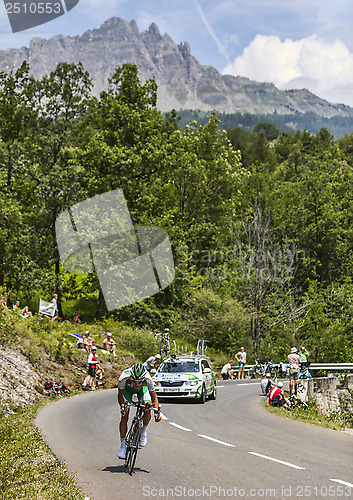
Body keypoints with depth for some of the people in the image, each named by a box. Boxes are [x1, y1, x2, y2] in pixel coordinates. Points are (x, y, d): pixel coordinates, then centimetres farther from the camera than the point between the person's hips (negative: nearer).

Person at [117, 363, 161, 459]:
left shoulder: (148, 380, -39)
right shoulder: (124, 378, -41)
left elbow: (154, 398, -24)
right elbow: (120, 395, -23)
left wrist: (157, 411, -39)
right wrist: (122, 406, -41)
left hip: (142, 389, 0)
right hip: (127, 389, 0)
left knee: (147, 410, -22)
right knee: (124, 416, -12)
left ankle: (143, 432, 8)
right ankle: (123, 446, 0)